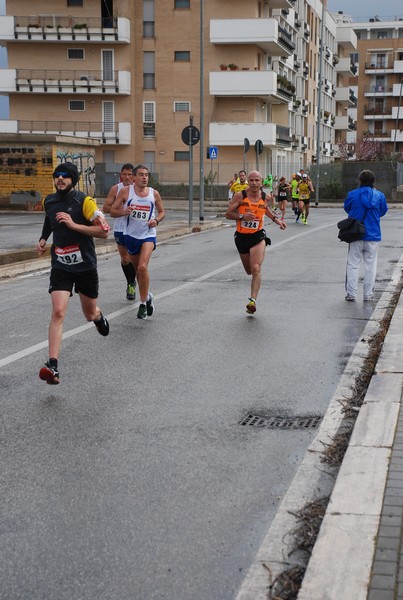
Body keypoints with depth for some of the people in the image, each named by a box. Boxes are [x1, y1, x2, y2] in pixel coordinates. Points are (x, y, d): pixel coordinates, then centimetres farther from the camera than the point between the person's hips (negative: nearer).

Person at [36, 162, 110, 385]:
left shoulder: (84, 201, -13)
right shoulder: (48, 201, 3)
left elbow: (104, 231, -18)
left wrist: (74, 225, -24)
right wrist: (43, 239, 11)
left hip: (86, 266, -2)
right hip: (60, 266, 2)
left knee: (90, 315, 16)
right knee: (58, 312, -17)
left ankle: (98, 316, 56)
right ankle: (52, 366, -22)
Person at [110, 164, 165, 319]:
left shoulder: (154, 194, 1)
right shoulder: (125, 191, -2)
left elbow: (162, 212, 14)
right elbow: (112, 211, 0)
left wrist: (156, 220, -7)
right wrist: (123, 212, -20)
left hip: (148, 235, -2)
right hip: (131, 235, 2)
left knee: (142, 267, -20)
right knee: (138, 269, 14)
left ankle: (143, 303, -10)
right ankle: (147, 297, 37)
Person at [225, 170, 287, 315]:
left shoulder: (265, 198, -2)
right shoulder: (240, 196, -10)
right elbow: (228, 214, -8)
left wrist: (276, 219, 11)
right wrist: (242, 216, -24)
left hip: (258, 237, -1)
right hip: (241, 236, 1)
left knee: (256, 269, -19)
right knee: (249, 271, 15)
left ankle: (253, 300, -22)